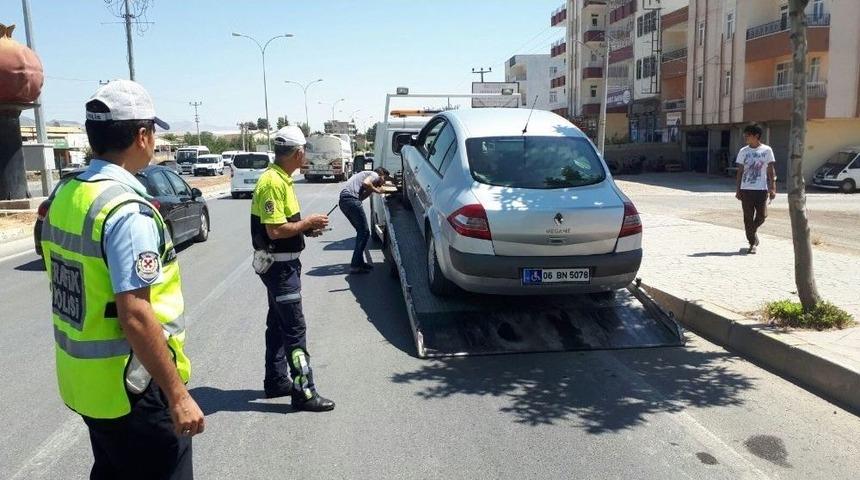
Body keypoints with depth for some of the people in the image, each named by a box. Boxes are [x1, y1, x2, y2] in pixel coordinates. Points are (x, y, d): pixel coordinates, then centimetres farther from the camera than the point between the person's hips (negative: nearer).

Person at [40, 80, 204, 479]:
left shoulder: (65, 196, 3)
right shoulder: (127, 209, -24)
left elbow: (75, 288, 11)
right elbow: (136, 318, -27)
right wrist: (177, 395, -20)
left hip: (83, 377, 9)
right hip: (130, 386, -8)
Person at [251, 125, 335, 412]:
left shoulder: (281, 179, 11)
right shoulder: (272, 182, -20)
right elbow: (275, 230, -25)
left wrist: (307, 227, 6)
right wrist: (308, 223, -15)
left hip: (283, 263, 10)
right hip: (279, 265, -10)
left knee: (278, 324, 17)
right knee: (294, 328, -7)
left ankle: (276, 381, 29)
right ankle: (304, 392, -1)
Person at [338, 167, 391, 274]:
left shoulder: (366, 174, 34)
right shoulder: (375, 175, 7)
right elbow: (366, 183, -15)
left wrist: (372, 190, 21)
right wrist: (376, 190, 1)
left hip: (342, 201, 10)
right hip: (351, 199, -10)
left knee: (361, 231, 18)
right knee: (364, 232, -6)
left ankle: (359, 262, 21)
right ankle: (355, 265, -9)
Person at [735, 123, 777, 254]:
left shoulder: (767, 150, 1)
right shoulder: (743, 151, 5)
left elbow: (771, 170, 1)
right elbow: (740, 171, 8)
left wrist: (772, 188, -5)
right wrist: (738, 190, 4)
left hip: (761, 189, -1)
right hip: (746, 189, 1)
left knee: (762, 215, -1)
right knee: (748, 217, 0)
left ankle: (752, 231, 29)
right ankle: (753, 243, 8)